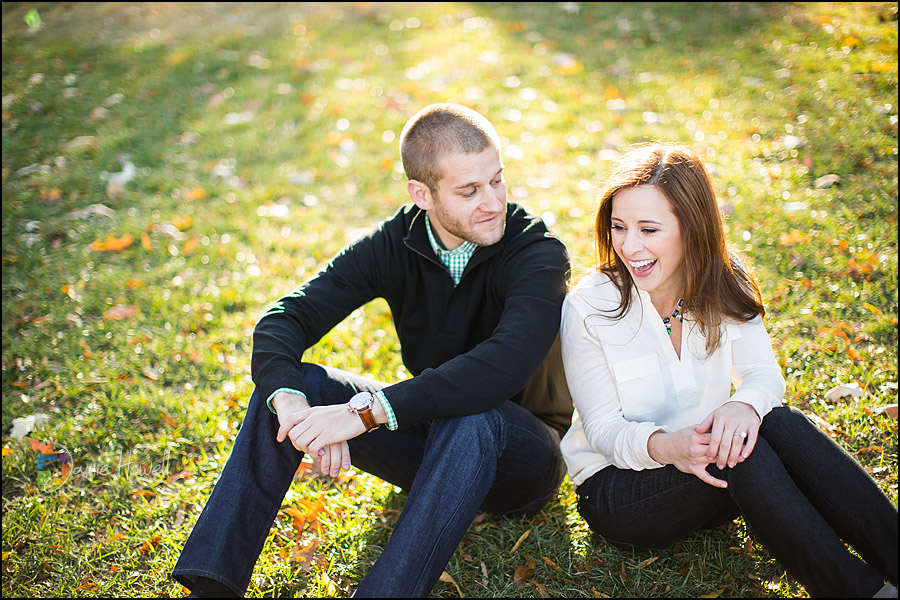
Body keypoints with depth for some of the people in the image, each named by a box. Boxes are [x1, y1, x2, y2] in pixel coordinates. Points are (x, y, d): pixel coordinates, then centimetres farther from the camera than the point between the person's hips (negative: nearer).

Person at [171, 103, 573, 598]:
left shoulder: (536, 252, -21)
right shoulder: (395, 243, -8)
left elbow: (505, 366, -39)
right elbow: (283, 320, -16)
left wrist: (366, 411, -42)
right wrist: (290, 400, -38)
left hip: (520, 459, -4)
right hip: (430, 436, 4)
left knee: (470, 415, -39)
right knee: (290, 383, -16)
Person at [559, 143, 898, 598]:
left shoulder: (725, 282, -4)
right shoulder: (587, 308, -16)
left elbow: (763, 372, -10)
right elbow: (603, 428, -14)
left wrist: (746, 405, -36)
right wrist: (664, 446, -37)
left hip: (707, 468, 4)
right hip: (615, 488, -3)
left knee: (778, 425, -28)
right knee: (741, 456, -32)